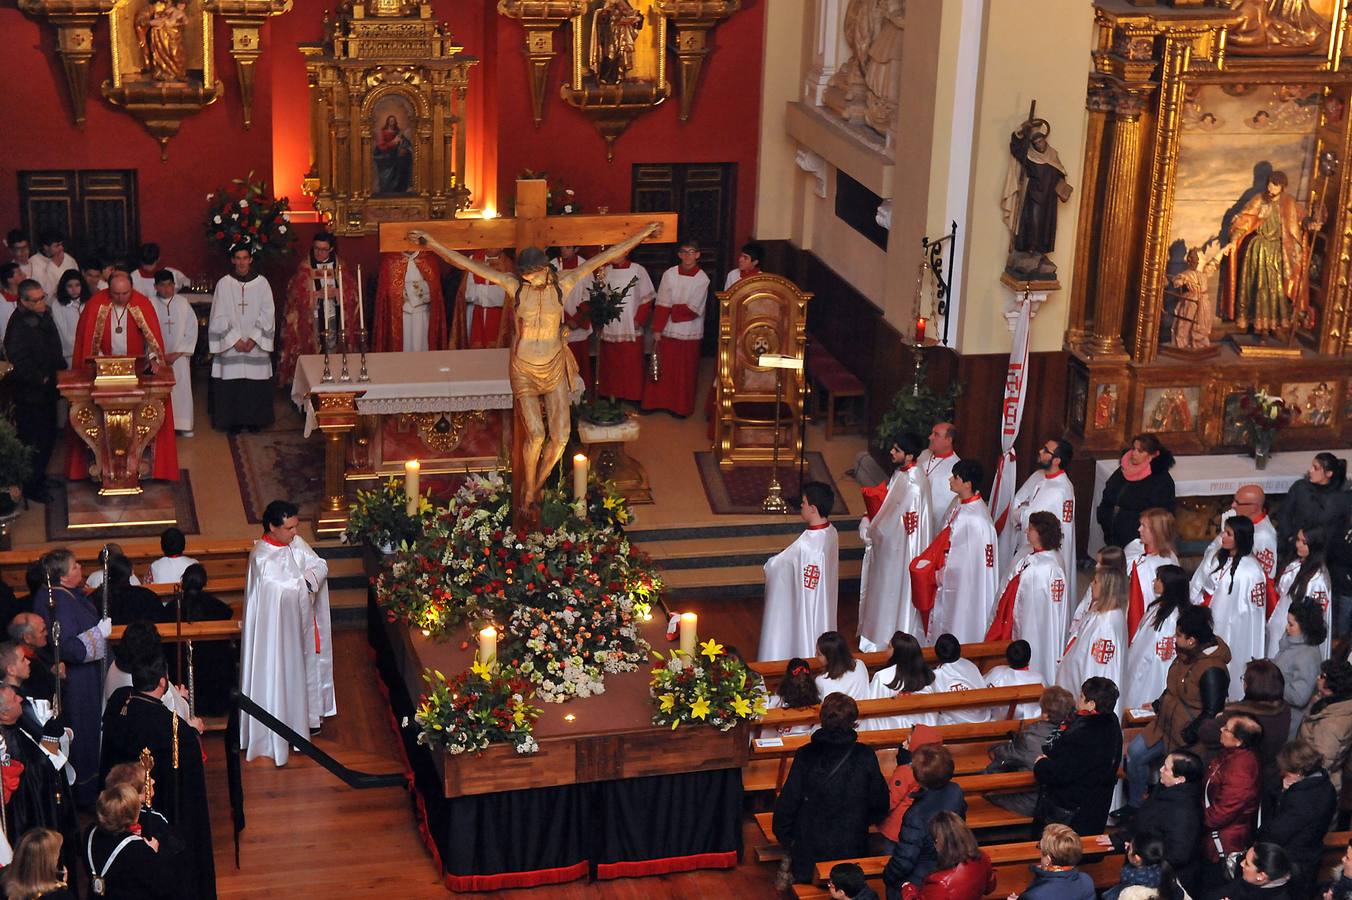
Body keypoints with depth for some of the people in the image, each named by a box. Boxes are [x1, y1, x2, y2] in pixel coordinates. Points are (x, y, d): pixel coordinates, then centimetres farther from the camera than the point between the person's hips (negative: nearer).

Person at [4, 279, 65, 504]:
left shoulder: (43, 316, 3)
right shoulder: (18, 328, -24)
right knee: (34, 442, 1)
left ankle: (40, 476, 36)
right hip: (30, 395, -8)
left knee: (48, 437, 19)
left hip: (47, 391, 8)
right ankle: (31, 487, 13)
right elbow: (20, 364, -25)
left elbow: (54, 349, 16)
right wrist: (42, 379, -17)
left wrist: (62, 372, 9)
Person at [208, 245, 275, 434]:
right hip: (230, 346, 0)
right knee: (232, 384, -1)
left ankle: (254, 420, 13)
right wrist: (234, 339, -10)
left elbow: (267, 314, 0)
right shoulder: (223, 284, 0)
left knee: (256, 382, 1)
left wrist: (254, 339, -9)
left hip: (256, 346, 1)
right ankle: (234, 421, 8)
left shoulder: (262, 283, 2)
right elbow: (220, 316, -1)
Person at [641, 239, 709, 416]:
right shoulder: (669, 274, -3)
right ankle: (654, 402, 18)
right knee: (660, 367, 7)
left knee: (684, 372, 7)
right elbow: (661, 304, -6)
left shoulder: (702, 279, -7)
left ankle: (681, 407, 18)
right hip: (667, 331, 1)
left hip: (689, 333, -1)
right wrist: (657, 330, -12)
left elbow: (693, 309, -10)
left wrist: (670, 309, -6)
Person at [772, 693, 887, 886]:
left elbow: (788, 801, -8)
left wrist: (783, 835, 8)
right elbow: (880, 802, -1)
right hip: (852, 847, 1)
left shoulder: (805, 756, -14)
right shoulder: (865, 756, -11)